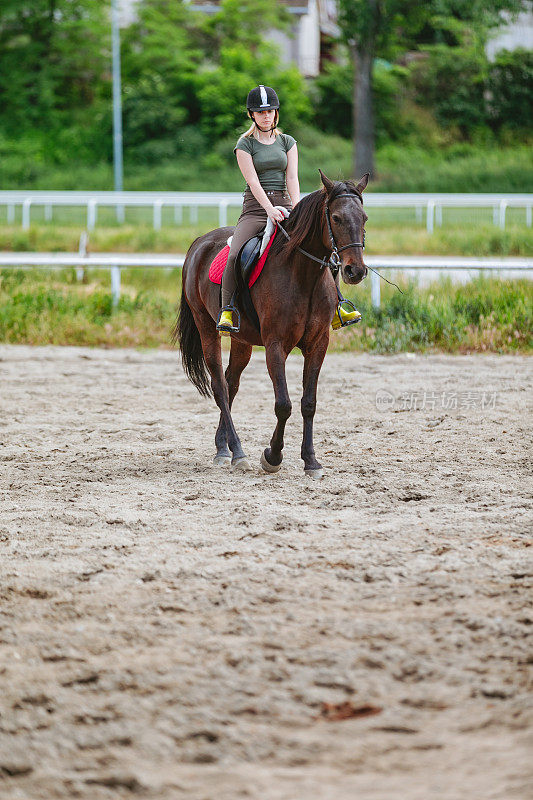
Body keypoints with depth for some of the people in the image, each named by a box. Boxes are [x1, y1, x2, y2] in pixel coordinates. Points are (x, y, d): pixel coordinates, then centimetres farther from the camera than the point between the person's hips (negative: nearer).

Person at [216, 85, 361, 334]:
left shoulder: (287, 142, 14)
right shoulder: (245, 144, 3)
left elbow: (292, 177, 2)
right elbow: (253, 181, -10)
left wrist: (296, 206, -17)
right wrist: (270, 209, -26)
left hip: (283, 204, 3)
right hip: (255, 208, -3)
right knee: (234, 256, -29)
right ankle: (226, 311, -20)